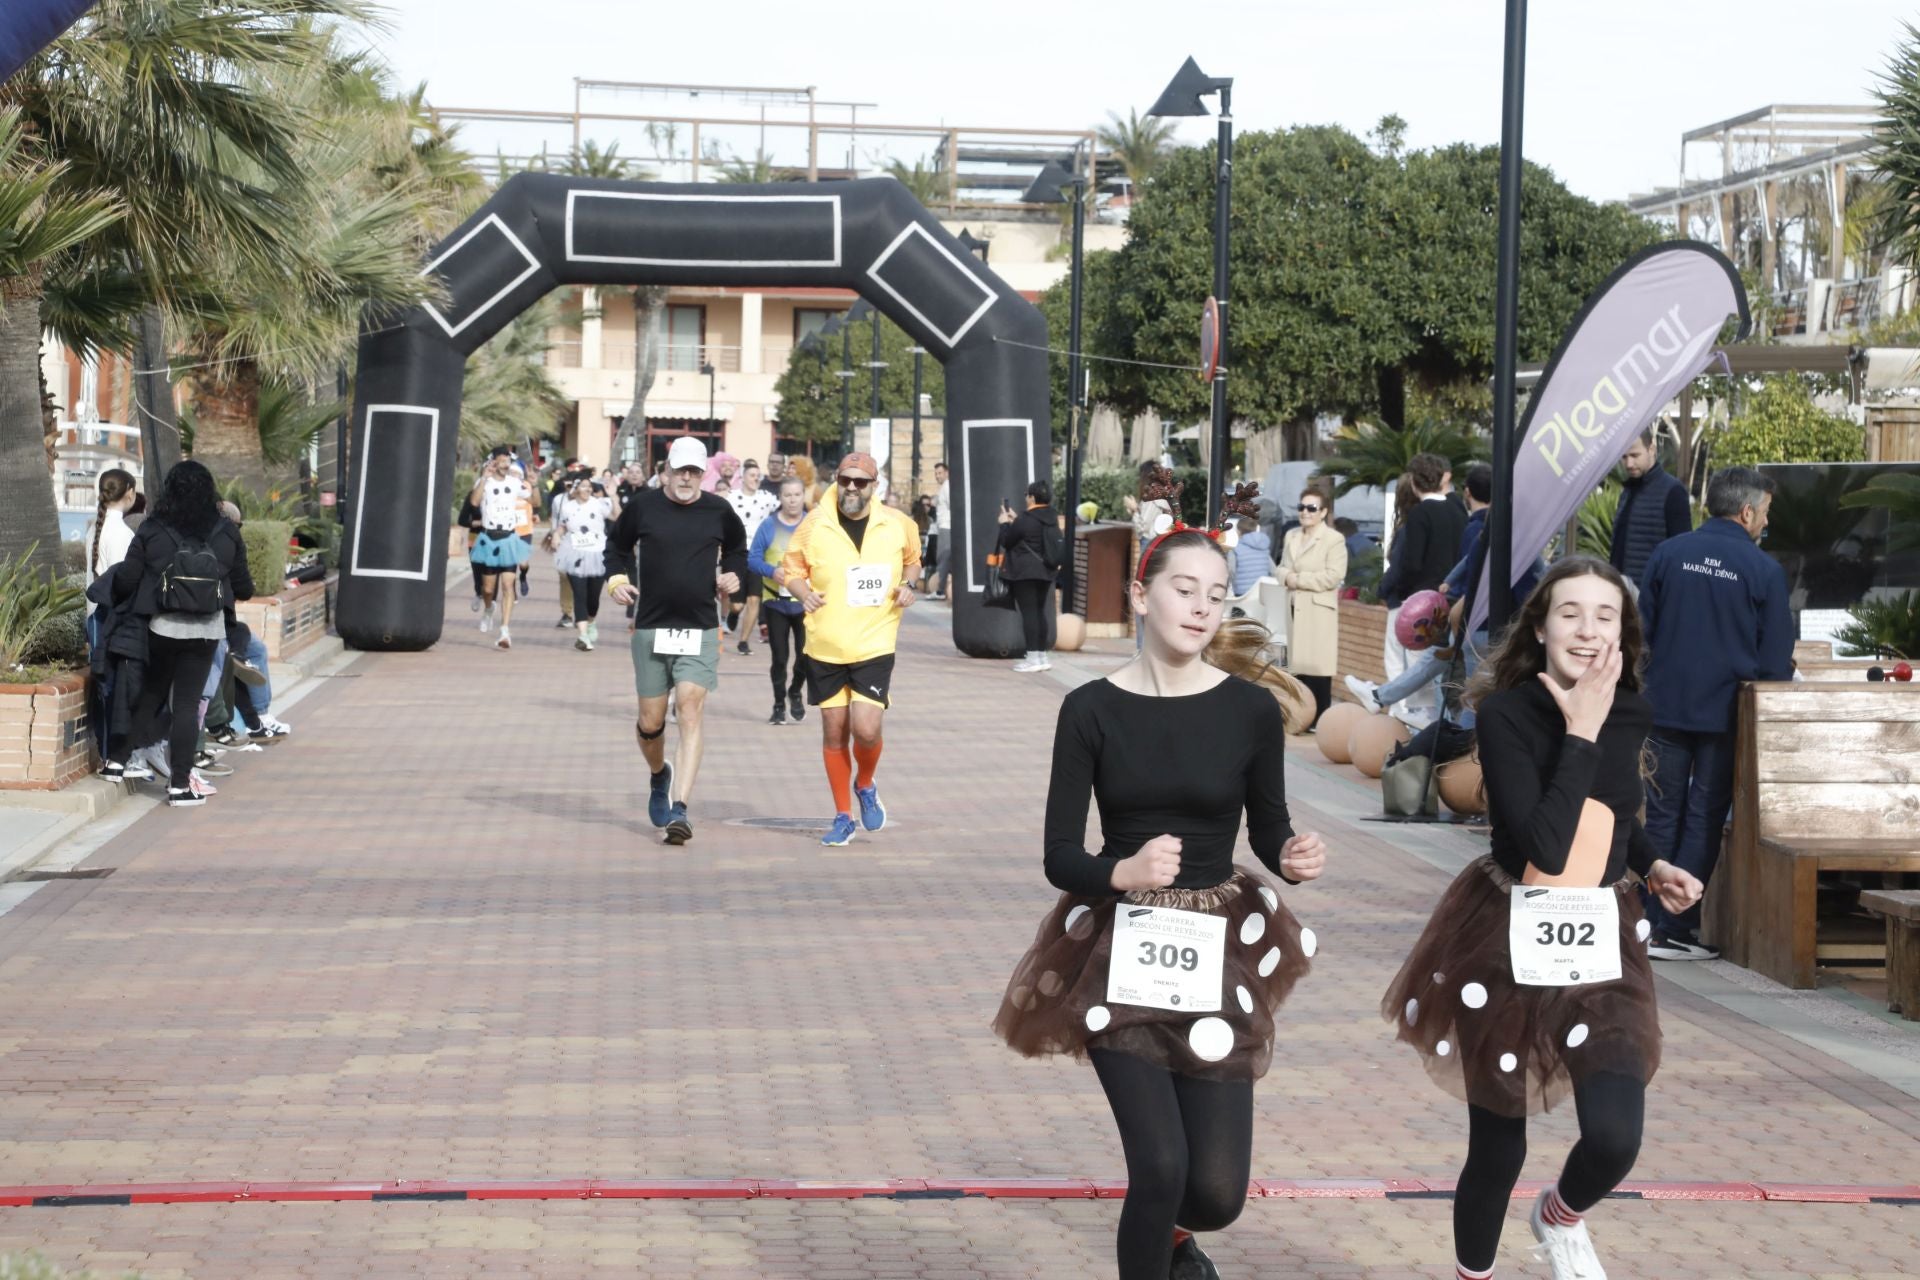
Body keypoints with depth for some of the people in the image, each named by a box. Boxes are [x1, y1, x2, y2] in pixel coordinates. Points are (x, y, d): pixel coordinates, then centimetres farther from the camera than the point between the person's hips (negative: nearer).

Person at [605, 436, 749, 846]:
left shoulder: (718, 512, 4)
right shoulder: (643, 507, 2)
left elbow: (737, 547, 23)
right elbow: (617, 546, 18)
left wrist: (733, 574, 4)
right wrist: (617, 578, 1)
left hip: (700, 630, -1)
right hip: (650, 628, 1)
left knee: (691, 709, -17)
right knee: (650, 721, 5)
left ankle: (679, 808, -21)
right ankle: (658, 774, 40)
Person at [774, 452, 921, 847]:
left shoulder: (897, 524, 0)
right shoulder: (815, 525, -2)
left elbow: (912, 559, 18)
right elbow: (791, 569, 7)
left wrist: (907, 584, -2)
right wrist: (803, 593, -13)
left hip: (875, 646, -1)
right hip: (825, 646, 1)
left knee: (866, 729, -13)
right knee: (833, 731, 7)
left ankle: (865, 785, 21)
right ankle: (843, 817, 22)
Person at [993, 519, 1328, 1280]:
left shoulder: (1252, 708, -5)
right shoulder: (1091, 709, -6)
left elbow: (1266, 829, 7)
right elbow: (1060, 856, -7)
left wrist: (1295, 858, -16)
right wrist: (1123, 872, -28)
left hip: (1216, 954, 1)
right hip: (1116, 955, -1)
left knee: (1216, 1193, 0)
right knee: (1160, 1167, -14)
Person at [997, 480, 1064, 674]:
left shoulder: (1026, 519, -16)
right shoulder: (1052, 518, 9)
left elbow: (1006, 541, -6)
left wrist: (1005, 523, 10)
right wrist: (1014, 521, 23)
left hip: (1025, 572, -8)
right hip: (1046, 571, 8)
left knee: (1028, 612, -7)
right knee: (1039, 611, 13)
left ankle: (1033, 658, -10)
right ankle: (1042, 655, 14)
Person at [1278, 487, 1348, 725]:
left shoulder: (1334, 539, -7)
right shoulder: (1291, 536, 16)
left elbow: (1334, 576, -16)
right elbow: (1282, 568, 18)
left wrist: (1298, 579, -13)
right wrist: (1286, 577, -7)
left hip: (1319, 609, -7)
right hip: (1296, 608, 7)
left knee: (1317, 664, -8)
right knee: (1299, 661, 9)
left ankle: (1319, 719, -3)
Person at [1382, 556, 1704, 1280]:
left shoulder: (1631, 715, 0)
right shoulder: (1506, 713, -15)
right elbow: (1546, 847, -27)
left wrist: (1651, 865, 3)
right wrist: (1581, 731, -23)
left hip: (1603, 941, 3)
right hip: (1509, 942, -3)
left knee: (1615, 1139, -14)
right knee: (1499, 1145, 6)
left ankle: (1560, 1216, 21)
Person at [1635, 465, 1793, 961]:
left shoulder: (1668, 553, 1)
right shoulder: (1765, 570, -7)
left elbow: (1640, 628, 6)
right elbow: (1777, 658, -3)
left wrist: (1646, 690, 16)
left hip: (1665, 709, 3)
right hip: (1726, 714, -3)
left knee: (1662, 816, 12)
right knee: (1703, 822, 4)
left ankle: (1652, 922, 12)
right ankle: (1673, 930, 3)